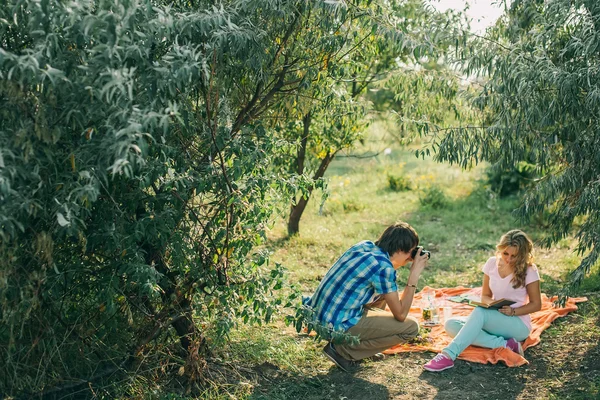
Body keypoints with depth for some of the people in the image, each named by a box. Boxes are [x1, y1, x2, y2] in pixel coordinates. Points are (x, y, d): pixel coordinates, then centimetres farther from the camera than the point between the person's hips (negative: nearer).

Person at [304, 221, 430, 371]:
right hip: (336, 325, -9)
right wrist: (414, 275, -8)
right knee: (411, 327, -3)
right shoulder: (384, 267, -18)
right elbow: (400, 315, -11)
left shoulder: (364, 245, 5)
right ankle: (343, 350, -1)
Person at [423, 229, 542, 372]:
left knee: (480, 312, -35)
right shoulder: (492, 264, 4)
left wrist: (513, 311, -19)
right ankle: (504, 345, -28)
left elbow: (536, 304, -2)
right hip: (494, 321, 6)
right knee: (451, 325, -19)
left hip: (519, 325, -5)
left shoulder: (528, 271, -7)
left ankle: (448, 356, -45)